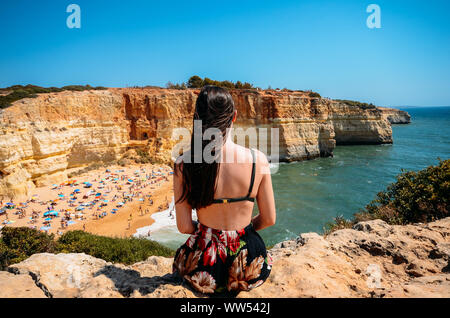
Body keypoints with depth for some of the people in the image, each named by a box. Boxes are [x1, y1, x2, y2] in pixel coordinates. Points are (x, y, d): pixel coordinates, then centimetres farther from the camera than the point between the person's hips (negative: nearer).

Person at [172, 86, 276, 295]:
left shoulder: (183, 164, -16)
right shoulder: (257, 159, -16)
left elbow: (184, 227, -9)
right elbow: (269, 219, -5)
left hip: (204, 270, 0)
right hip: (249, 265, 1)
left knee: (180, 257, 37)